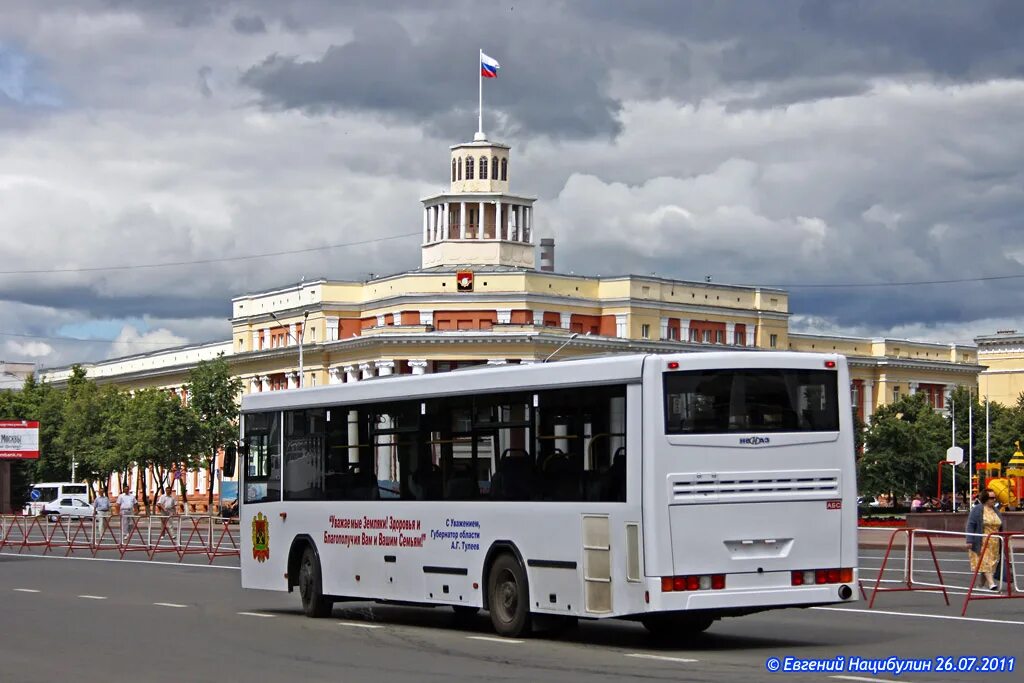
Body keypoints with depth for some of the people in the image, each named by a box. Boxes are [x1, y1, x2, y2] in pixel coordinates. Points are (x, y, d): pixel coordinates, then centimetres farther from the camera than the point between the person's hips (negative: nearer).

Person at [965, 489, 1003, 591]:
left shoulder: (995, 510, 16)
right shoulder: (977, 510, -4)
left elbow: (999, 527, 21)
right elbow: (970, 525, -8)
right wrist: (970, 541, -15)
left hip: (994, 544, 6)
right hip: (982, 543, -6)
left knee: (992, 563, 3)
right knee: (985, 562, -15)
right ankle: (991, 583, -23)